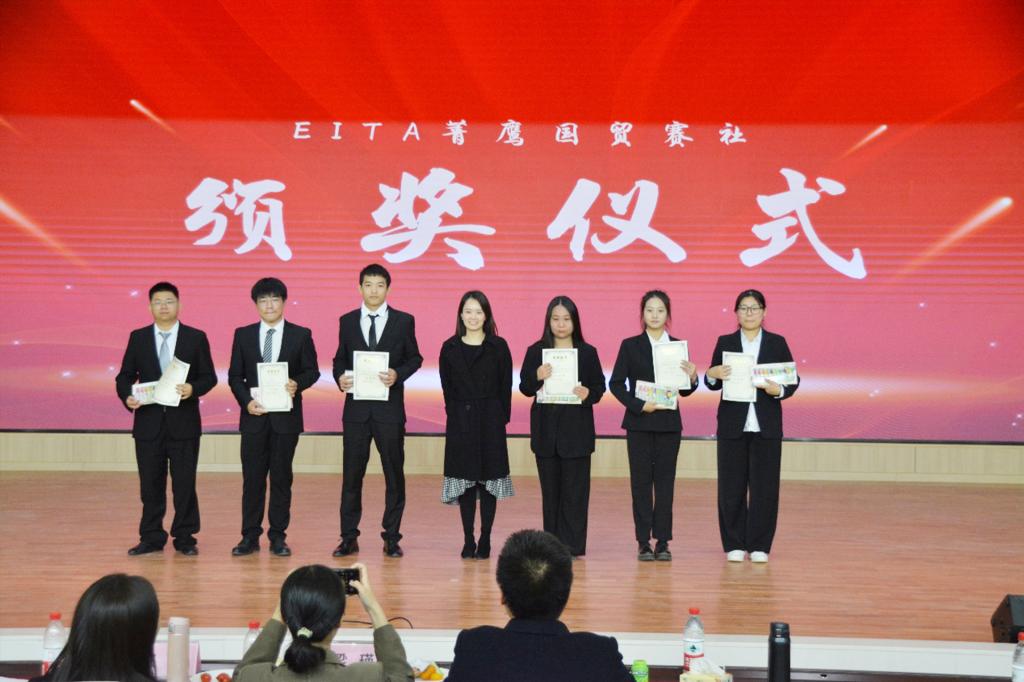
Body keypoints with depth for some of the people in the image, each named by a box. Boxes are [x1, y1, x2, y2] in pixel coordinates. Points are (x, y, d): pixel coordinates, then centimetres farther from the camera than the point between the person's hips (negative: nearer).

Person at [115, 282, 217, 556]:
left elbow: (209, 376, 2)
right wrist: (127, 396, -11)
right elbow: (125, 376, 8)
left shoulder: (196, 338, 2)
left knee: (184, 482, 2)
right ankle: (151, 538, 15)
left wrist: (193, 388, -18)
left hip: (183, 422, -1)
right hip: (148, 422, 1)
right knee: (150, 483, 6)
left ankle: (185, 537, 12)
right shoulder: (138, 338, 6)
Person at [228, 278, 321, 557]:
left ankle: (278, 536, 11)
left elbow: (312, 371, 4)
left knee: (281, 477, 4)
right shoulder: (243, 335, 6)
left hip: (286, 416, -1)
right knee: (252, 477, 2)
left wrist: (297, 384, -16)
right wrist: (246, 401, -9)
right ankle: (250, 536, 9)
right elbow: (235, 376, 6)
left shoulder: (301, 335, 3)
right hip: (254, 416, 1)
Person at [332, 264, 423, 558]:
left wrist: (398, 374, -13)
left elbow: (414, 358, 6)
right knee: (352, 473, 4)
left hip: (390, 409, -1)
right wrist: (340, 377, -8)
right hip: (356, 407, 1)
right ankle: (349, 537, 11)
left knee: (394, 473, 4)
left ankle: (391, 537, 13)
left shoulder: (404, 321, 3)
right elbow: (340, 358, 12)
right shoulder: (347, 321, 8)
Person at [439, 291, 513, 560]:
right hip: (460, 421, 1)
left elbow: (506, 386, 1)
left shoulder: (498, 347, 2)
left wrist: (502, 417, -4)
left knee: (489, 479, 1)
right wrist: (457, 414, 0)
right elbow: (447, 388, 7)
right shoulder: (450, 348, 5)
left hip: (491, 420, -1)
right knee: (465, 480, 3)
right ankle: (468, 540, 8)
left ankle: (485, 540, 7)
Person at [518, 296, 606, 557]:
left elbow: (599, 387, 4)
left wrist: (588, 394, -17)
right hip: (546, 429, 1)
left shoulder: (588, 353, 3)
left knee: (575, 489, -3)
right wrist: (537, 377, -18)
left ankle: (572, 546, 0)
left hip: (577, 430, -1)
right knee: (550, 489, 6)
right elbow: (525, 389, 3)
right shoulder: (536, 352, 5)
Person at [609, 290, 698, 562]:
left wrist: (691, 378, -14)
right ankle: (644, 543, 5)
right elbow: (616, 383, -1)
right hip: (639, 422, -1)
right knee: (641, 481, 1)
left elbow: (684, 391, 7)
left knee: (665, 481, 2)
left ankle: (662, 542, 7)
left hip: (668, 423, 1)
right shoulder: (630, 346, 2)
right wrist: (638, 405, -13)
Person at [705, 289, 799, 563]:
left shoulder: (777, 343, 5)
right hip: (733, 425, 0)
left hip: (766, 426, 0)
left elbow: (793, 380, 4)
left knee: (764, 486, 1)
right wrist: (712, 375, -16)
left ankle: (759, 546, 10)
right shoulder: (725, 343, 6)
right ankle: (734, 545, 12)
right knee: (731, 486, 2)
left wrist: (779, 390, -16)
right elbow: (713, 384, 6)